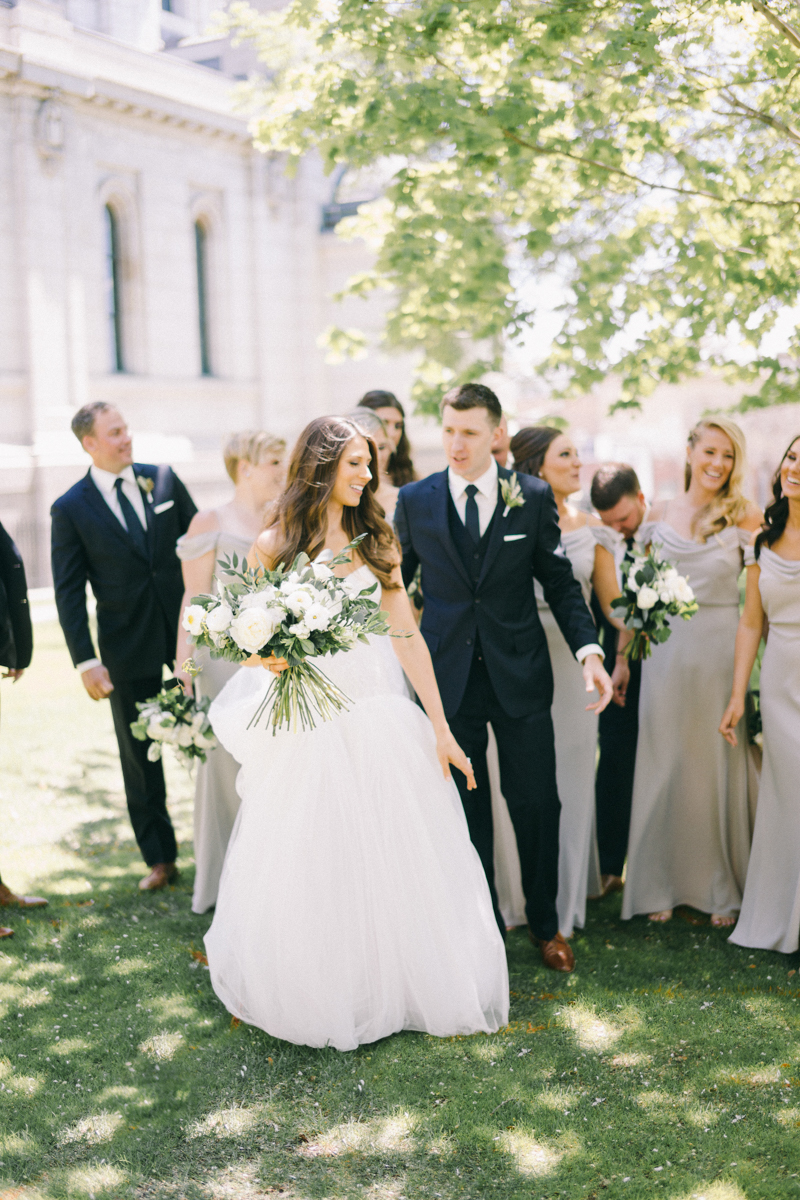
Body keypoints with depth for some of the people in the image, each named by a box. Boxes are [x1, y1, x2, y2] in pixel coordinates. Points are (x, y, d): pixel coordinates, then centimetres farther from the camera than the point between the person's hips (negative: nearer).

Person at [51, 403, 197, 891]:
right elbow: (68, 593, -4)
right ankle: (160, 859, 23)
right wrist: (85, 661, -11)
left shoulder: (164, 480, 2)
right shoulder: (71, 509, -4)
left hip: (189, 631, 1)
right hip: (129, 651, -1)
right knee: (139, 756, 9)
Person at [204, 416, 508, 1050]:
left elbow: (407, 636, 2)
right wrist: (270, 660, -21)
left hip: (380, 723, 2)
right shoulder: (275, 546, -2)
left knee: (395, 862, 7)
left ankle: (403, 986, 26)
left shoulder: (376, 541, 6)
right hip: (305, 730, -2)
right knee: (311, 874, 5)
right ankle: (318, 998, 24)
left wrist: (440, 728, -1)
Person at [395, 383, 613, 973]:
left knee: (538, 806, 6)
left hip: (520, 676, 0)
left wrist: (589, 649, -9)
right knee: (464, 810, 8)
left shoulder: (533, 497, 0)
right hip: (448, 676, 0)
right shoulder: (414, 500, 1)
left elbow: (560, 581, 3)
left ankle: (545, 924, 27)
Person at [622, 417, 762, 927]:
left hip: (722, 652, -2)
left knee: (722, 763, 5)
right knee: (665, 762, 8)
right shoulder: (661, 514, 7)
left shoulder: (746, 517, -2)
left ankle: (725, 888, 20)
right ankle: (663, 883, 21)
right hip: (667, 651, 2)